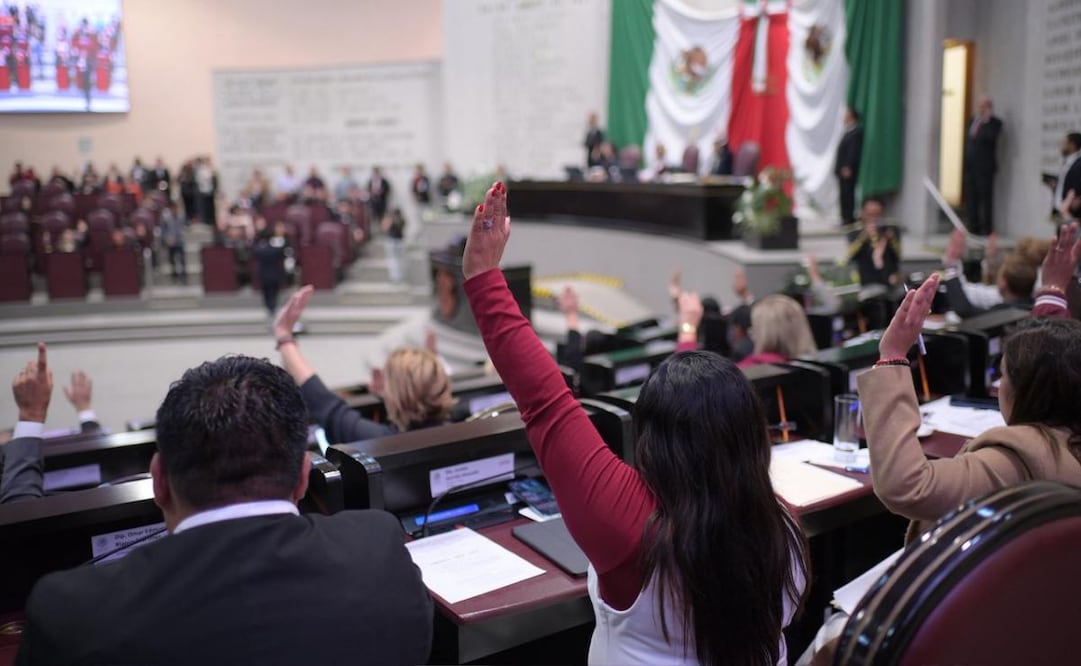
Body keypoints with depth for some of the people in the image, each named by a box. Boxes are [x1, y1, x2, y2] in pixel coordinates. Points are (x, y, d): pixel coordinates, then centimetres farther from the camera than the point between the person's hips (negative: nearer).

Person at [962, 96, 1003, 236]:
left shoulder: (994, 122, -3)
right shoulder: (973, 121, 18)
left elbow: (991, 137, -20)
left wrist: (986, 121, -22)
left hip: (985, 167, -7)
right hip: (970, 166, 7)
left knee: (985, 198, -4)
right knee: (970, 198, 8)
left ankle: (986, 228, 0)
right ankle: (973, 226, 15)